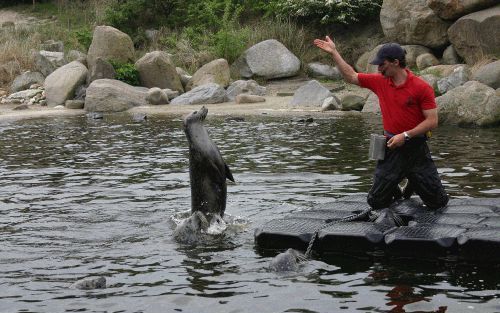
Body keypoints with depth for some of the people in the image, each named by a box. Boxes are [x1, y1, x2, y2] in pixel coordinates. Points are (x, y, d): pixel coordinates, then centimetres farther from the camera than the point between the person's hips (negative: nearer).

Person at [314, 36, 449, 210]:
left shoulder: (422, 87, -12)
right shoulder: (380, 81, 2)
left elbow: (432, 121, -12)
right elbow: (351, 76, 13)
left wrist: (406, 135, -18)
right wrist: (334, 52, 10)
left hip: (416, 148, -3)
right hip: (391, 146, 3)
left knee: (437, 202, 2)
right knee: (376, 202, 3)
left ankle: (415, 184, 33)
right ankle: (395, 190, 35)